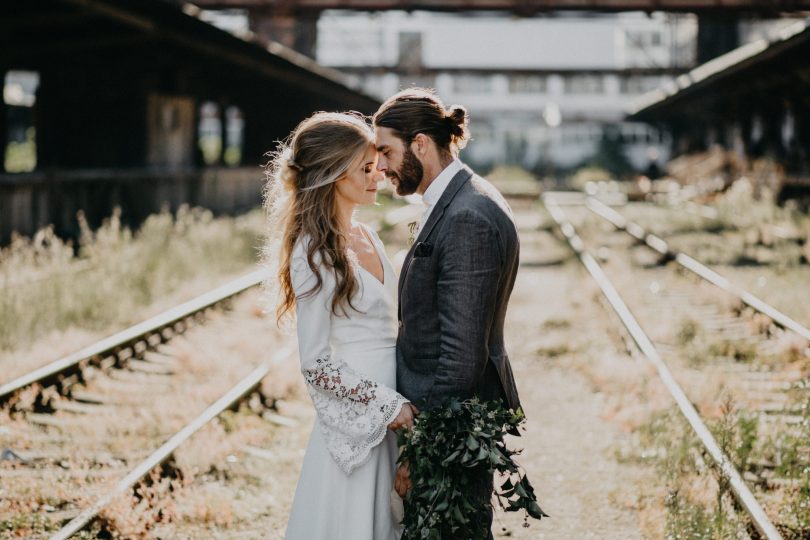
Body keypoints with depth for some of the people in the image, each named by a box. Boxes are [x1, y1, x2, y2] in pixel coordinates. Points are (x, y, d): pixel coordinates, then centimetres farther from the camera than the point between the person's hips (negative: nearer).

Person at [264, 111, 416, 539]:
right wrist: (387, 403, -16)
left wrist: (404, 402, 7)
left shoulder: (367, 238, 8)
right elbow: (315, 363, -17)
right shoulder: (314, 254, -16)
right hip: (354, 422, -8)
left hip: (392, 419, 8)